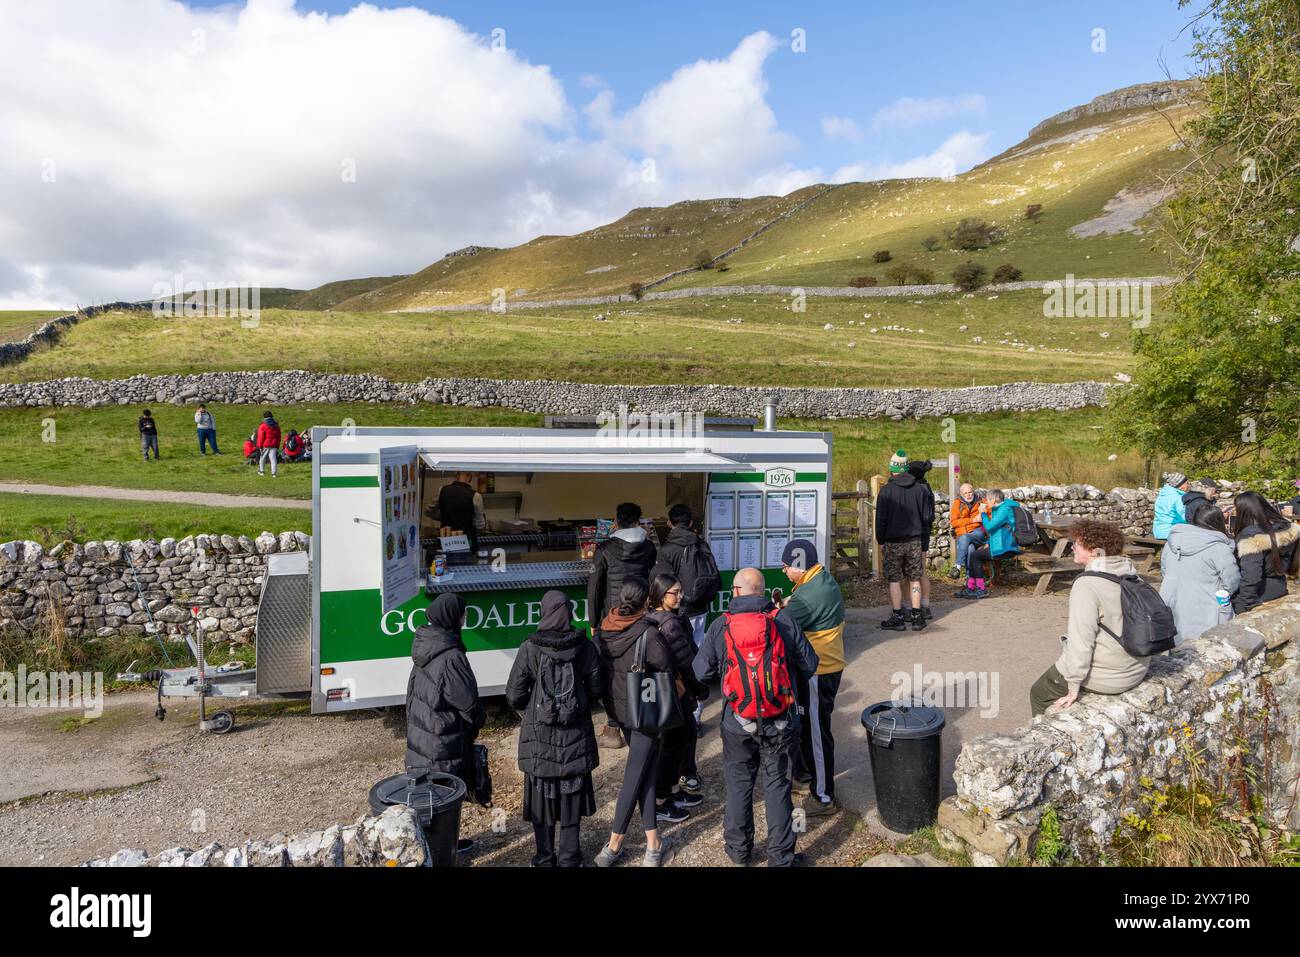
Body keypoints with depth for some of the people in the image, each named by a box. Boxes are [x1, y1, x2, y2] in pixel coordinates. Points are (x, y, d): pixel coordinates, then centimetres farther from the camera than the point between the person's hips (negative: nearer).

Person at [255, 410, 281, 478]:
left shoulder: (263, 426, -10)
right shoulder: (276, 426, 8)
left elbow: (260, 437, -9)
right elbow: (279, 437, 13)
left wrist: (259, 446, -2)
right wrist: (278, 446, 19)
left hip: (265, 445, -4)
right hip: (274, 445, 4)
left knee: (262, 457, 15)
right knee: (273, 458, 0)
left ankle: (261, 471, 26)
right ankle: (273, 472, -7)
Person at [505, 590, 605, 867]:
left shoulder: (530, 648, -13)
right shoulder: (585, 647, -8)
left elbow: (514, 696, -9)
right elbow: (597, 689, 1)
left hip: (539, 737, -1)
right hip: (576, 737, 2)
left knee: (541, 795, 13)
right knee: (572, 795, 15)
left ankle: (545, 859, 25)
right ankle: (570, 859, 25)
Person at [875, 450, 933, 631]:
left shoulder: (886, 490, -10)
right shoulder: (919, 489, -1)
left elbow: (881, 519, -7)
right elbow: (928, 517, 3)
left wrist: (881, 540, 4)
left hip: (892, 542, -3)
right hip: (914, 541, 3)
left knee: (894, 580, 4)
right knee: (914, 579, 10)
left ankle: (897, 618, 4)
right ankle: (917, 616, 12)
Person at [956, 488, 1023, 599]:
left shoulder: (1005, 510, -15)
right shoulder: (998, 509, 17)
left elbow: (989, 527, -22)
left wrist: (983, 513, -7)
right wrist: (988, 543, 12)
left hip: (1004, 548, -11)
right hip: (997, 544, 11)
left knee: (975, 556, -15)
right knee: (971, 553, 4)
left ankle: (982, 589, -9)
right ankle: (970, 588, 4)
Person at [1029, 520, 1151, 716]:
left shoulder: (1087, 584, -23)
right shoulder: (1131, 574, 2)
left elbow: (1081, 639, -23)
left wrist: (1073, 688, -16)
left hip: (1105, 677, -8)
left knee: (1039, 694, 13)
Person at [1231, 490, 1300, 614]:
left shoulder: (1251, 536, -25)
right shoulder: (1288, 528, -1)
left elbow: (1250, 578, -26)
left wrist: (1241, 608, -19)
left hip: (1260, 594, -8)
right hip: (1280, 589, 8)